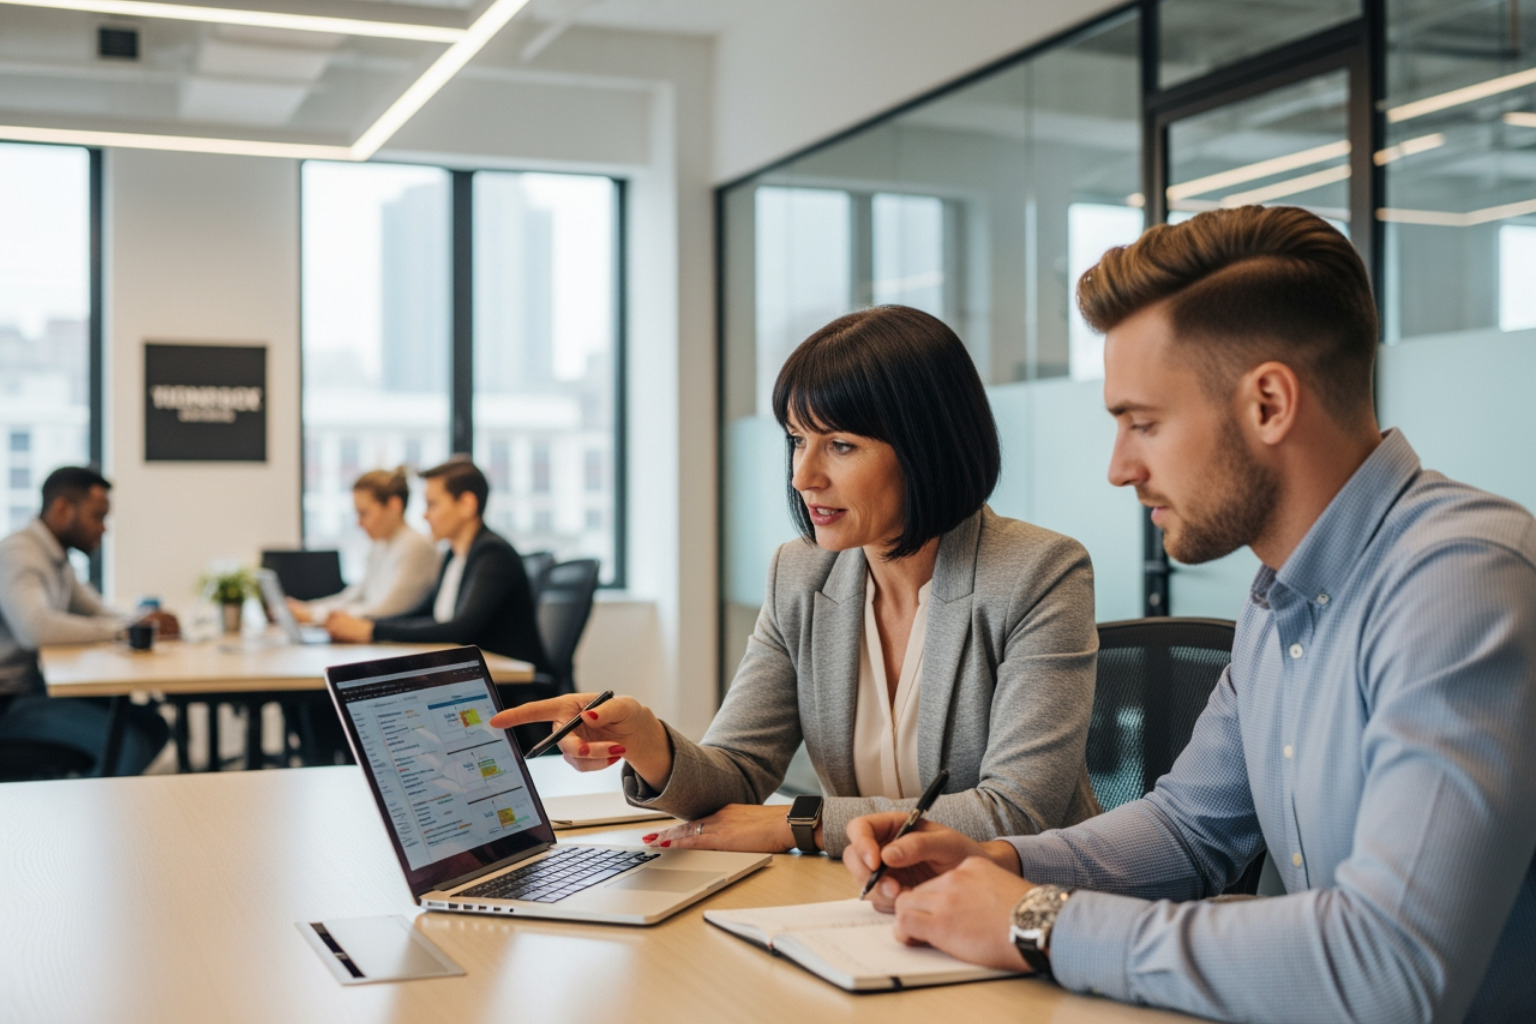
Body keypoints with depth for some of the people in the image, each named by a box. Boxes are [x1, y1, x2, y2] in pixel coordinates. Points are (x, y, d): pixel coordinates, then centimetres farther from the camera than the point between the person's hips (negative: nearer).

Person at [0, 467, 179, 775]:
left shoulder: (56, 559, 16)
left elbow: (100, 613, 20)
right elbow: (36, 627, -32)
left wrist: (147, 622, -4)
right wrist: (128, 627, -24)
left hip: (36, 688, 10)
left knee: (150, 725, 2)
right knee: (129, 742, -24)